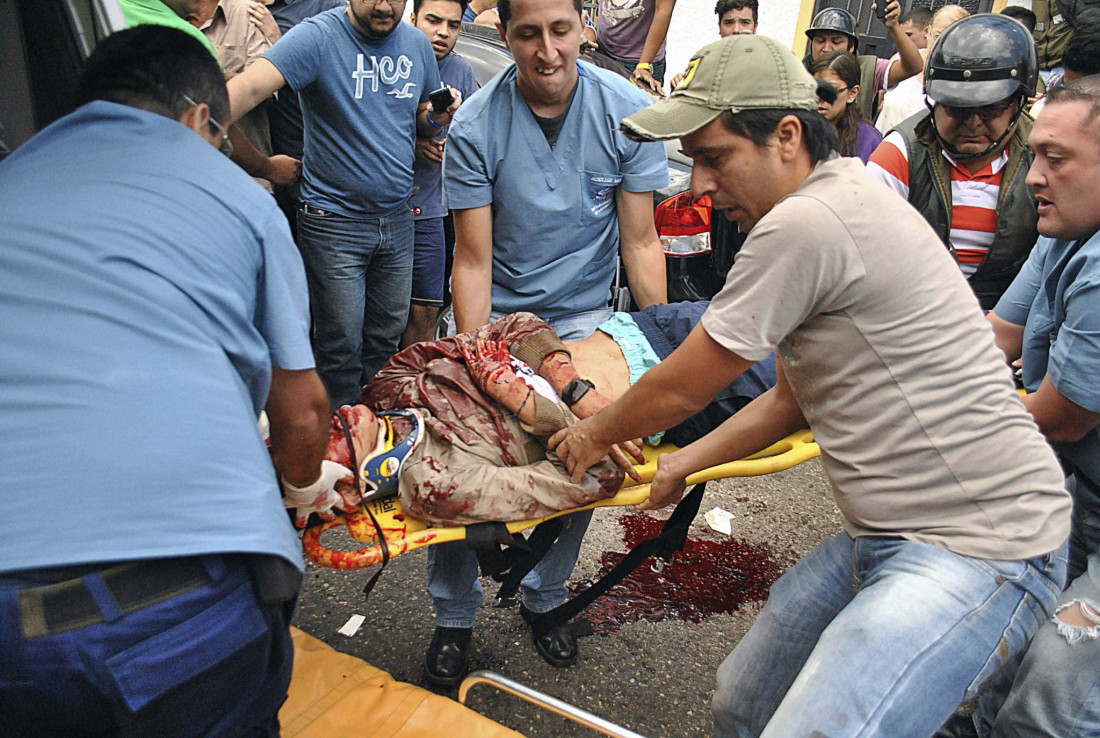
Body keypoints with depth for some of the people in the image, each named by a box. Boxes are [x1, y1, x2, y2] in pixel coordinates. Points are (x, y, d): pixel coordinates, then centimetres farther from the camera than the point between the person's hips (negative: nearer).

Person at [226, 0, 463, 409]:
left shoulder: (417, 44, 7)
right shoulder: (319, 36, -12)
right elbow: (250, 86, -26)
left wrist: (437, 118, -5)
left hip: (397, 218, 5)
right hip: (334, 219, -5)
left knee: (387, 340, 14)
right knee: (341, 347, 0)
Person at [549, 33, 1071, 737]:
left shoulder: (804, 224, -22)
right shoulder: (843, 197, 12)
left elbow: (681, 390, -12)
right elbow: (791, 397, 18)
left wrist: (594, 436, 6)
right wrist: (683, 464, 15)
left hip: (980, 550, -10)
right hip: (886, 533, 10)